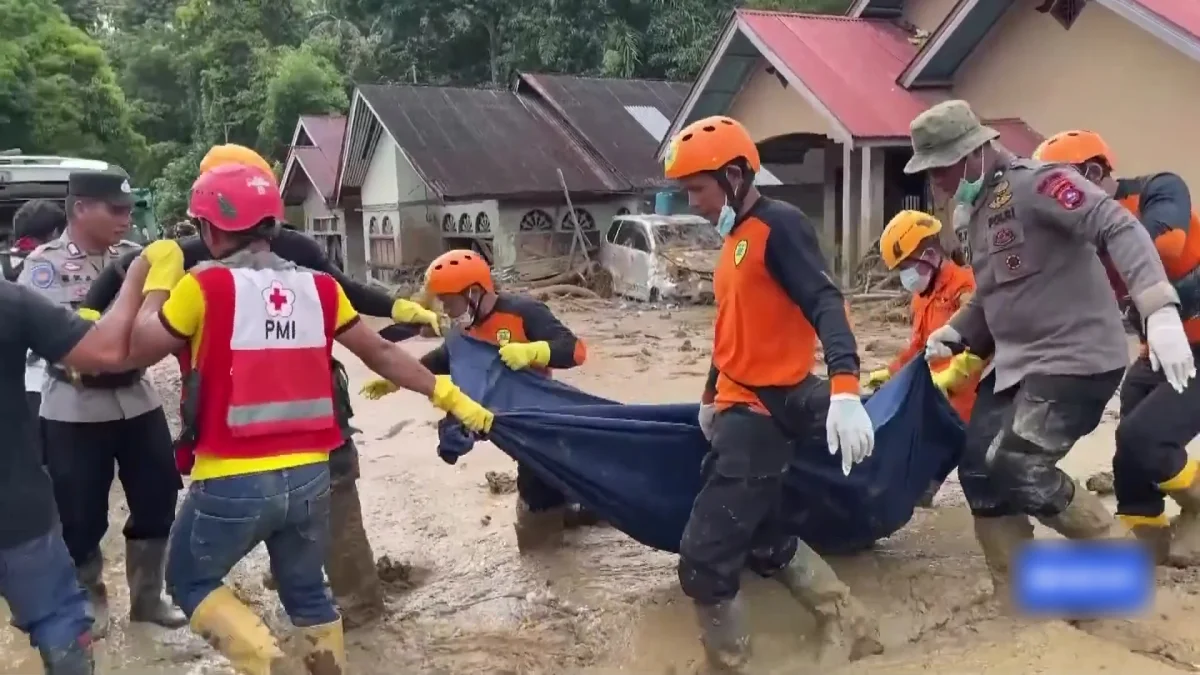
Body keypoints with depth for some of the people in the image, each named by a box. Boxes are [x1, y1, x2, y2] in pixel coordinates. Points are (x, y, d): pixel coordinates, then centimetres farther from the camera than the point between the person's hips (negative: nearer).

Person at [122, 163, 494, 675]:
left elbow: (138, 350, 0)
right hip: (310, 476, 5)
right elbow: (380, 353, 8)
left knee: (190, 581, 19)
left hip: (233, 481, -4)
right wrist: (449, 397, 15)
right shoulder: (318, 288, 4)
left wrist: (160, 278, 12)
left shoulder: (206, 286, -10)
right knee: (307, 593, 23)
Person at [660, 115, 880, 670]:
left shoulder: (779, 225, -13)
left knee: (705, 557, -8)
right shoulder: (737, 238, 15)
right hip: (740, 410, 10)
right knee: (764, 542, 20)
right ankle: (848, 626, 35)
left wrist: (844, 390, -39)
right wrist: (710, 396, 32)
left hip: (763, 413, -10)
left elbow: (825, 304, -25)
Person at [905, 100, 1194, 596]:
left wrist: (1159, 308, -38)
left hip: (1076, 358, -9)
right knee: (978, 470, 5)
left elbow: (1119, 228, -26)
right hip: (1017, 363, 9)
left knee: (1017, 470, -16)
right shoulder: (979, 210, 14)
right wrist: (956, 332, 5)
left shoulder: (1034, 182, -15)